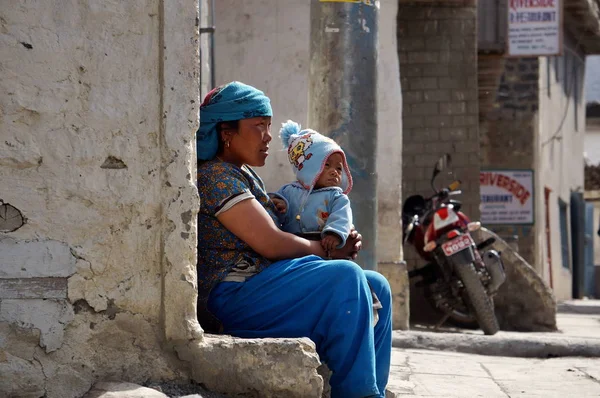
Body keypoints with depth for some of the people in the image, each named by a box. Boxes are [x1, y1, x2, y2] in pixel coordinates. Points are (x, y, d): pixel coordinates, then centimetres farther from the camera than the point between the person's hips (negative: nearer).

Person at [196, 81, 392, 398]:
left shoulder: (245, 175, 22)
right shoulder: (216, 176, -11)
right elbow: (270, 243, -17)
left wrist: (340, 245, 3)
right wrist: (328, 250, -2)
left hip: (260, 283, 10)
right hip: (231, 297, -10)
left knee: (375, 287, 0)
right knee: (345, 277, -26)